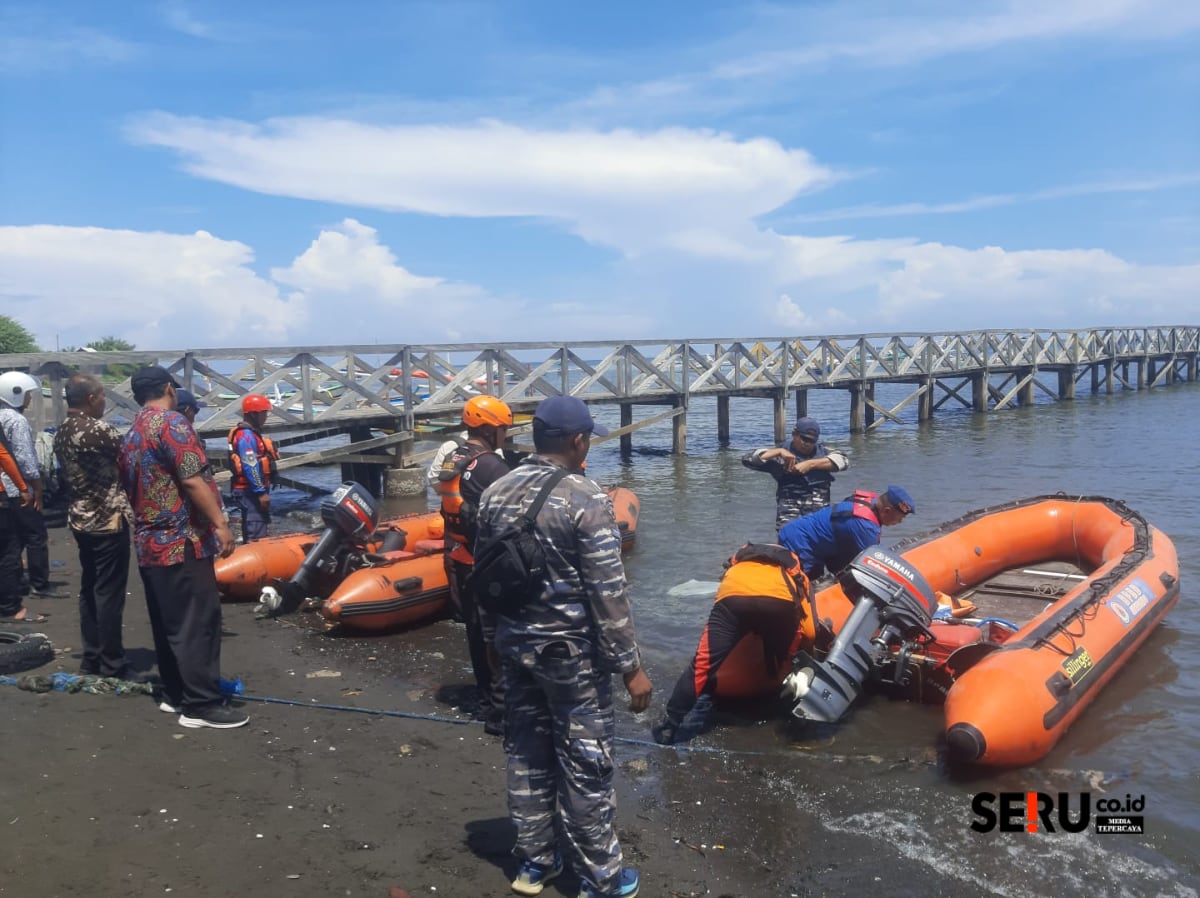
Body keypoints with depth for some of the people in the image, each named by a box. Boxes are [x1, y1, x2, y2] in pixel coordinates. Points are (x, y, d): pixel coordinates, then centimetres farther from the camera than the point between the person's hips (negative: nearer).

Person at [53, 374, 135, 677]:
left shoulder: (61, 433, 10)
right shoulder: (98, 430, -18)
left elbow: (69, 475, 14)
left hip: (80, 519, 9)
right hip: (108, 520, -9)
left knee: (89, 589, 14)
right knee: (109, 593, -3)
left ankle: (91, 659, 21)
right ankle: (111, 666, 2)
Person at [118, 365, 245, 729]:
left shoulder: (130, 435, 16)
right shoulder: (172, 423, -12)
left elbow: (130, 489, 21)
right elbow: (193, 480, -21)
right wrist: (220, 523, -19)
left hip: (150, 545, 10)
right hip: (182, 542, -9)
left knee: (168, 625, 15)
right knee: (198, 623, -6)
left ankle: (175, 694, 22)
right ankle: (201, 705, -3)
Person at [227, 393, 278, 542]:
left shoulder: (250, 433, 15)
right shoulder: (246, 435, -17)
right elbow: (250, 467, -23)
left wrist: (261, 490, 22)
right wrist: (261, 492, -23)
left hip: (252, 490, 11)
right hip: (251, 491, -11)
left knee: (251, 532, 17)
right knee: (257, 535, -12)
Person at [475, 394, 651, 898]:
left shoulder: (495, 493, 1)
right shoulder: (586, 499, -19)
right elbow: (608, 593, -19)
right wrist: (630, 666, -11)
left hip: (515, 644, 7)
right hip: (570, 650, -6)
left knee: (526, 752, 17)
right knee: (585, 761, 7)